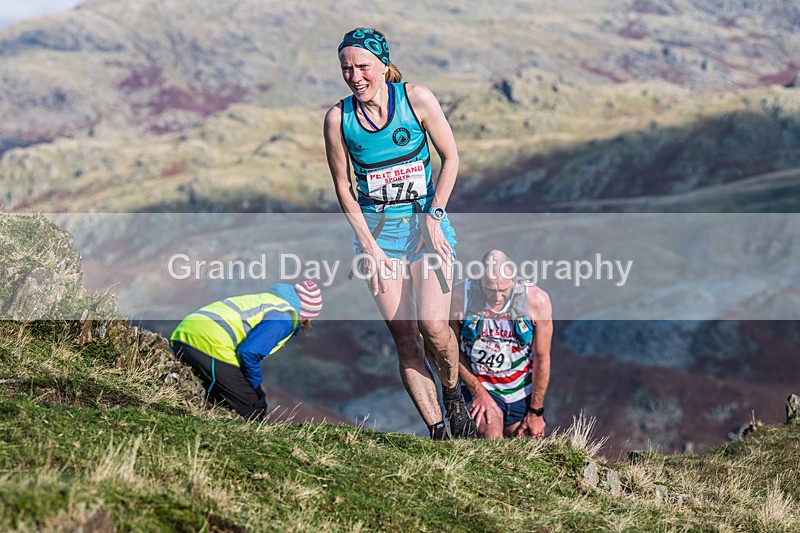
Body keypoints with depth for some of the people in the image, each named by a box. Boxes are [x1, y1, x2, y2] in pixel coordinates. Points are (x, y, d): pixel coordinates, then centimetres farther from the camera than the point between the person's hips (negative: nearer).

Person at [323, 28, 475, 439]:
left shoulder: (417, 99, -7)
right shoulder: (338, 117, -4)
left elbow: (451, 158, 1)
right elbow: (343, 188, 2)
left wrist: (433, 217, -7)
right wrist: (368, 245, -6)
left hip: (427, 223, -1)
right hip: (376, 231, 2)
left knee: (433, 325, -18)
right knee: (405, 338, -3)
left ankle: (453, 393, 13)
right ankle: (437, 432, 6)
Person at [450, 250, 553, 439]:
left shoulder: (537, 300, -17)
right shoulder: (459, 297, -19)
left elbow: (542, 359, -8)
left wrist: (535, 412, -3)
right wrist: (479, 393, -10)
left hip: (522, 390, 2)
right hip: (478, 385, -2)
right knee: (491, 438, -26)